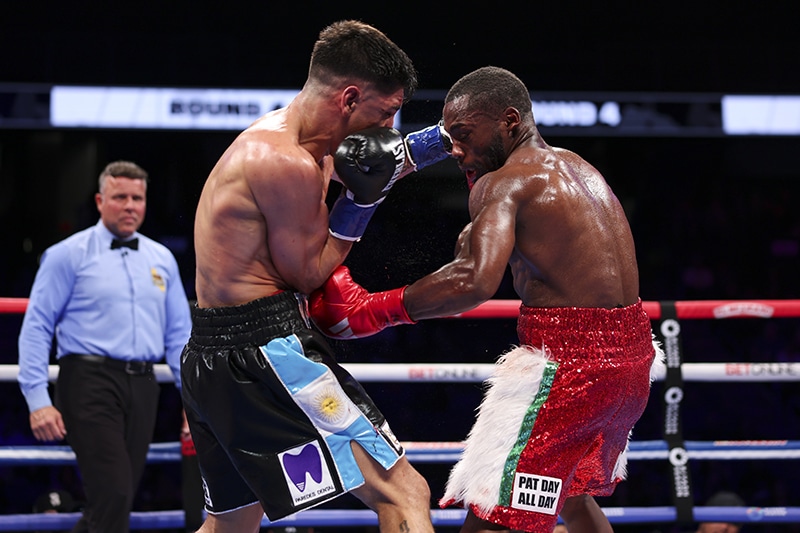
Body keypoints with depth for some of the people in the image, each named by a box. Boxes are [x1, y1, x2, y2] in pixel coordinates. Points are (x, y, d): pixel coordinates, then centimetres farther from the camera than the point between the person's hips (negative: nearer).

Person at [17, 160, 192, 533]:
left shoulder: (162, 260, 15)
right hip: (91, 382, -5)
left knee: (118, 499, 6)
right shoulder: (68, 255, 0)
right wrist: (38, 400, -11)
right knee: (113, 496, -13)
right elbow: (36, 328, -3)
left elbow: (179, 334, 17)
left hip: (142, 388, 5)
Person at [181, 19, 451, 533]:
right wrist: (362, 197, -7)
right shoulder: (288, 165, -17)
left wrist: (439, 141, 23)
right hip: (267, 350, -11)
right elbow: (308, 274, -8)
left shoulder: (273, 132, 15)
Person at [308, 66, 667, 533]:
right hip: (632, 354, 9)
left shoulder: (500, 184, -11)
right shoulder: (577, 167, 16)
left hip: (568, 362, -9)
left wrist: (371, 310, -21)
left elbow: (475, 282, -27)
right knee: (573, 494, 31)